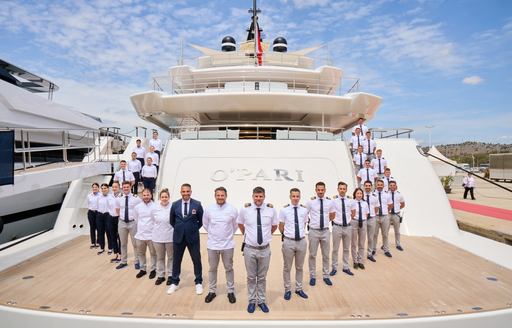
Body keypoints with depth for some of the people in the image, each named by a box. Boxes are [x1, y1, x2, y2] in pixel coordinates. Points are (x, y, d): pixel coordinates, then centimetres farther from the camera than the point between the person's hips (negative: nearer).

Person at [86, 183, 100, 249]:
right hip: (91, 213, 4)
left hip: (98, 212, -4)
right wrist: (88, 212, 11)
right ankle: (93, 243, 17)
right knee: (92, 228, 8)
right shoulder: (89, 196, 6)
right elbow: (88, 205, 14)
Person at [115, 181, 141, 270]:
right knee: (123, 243, 15)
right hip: (122, 222, 3)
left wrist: (137, 218, -3)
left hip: (133, 222, -3)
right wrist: (121, 216, 7)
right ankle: (123, 262, 29)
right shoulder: (118, 199, 1)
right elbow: (117, 210, 16)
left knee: (135, 243, 8)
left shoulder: (136, 198, -10)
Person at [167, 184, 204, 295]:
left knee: (196, 260, 8)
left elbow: (201, 220, 3)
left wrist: (194, 229, 3)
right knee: (176, 260, 12)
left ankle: (198, 283, 25)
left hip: (193, 237, -2)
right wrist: (179, 229, 10)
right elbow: (172, 221, 12)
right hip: (178, 237, 2)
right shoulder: (175, 204, -1)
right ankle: (174, 283, 29)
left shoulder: (197, 204, -8)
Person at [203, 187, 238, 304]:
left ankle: (230, 291, 25)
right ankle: (212, 291, 29)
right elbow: (205, 224, 10)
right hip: (212, 244, 1)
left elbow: (235, 225, 6)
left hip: (228, 245, -1)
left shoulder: (232, 209, -9)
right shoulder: (209, 209, -6)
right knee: (212, 268, 13)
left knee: (229, 268, 11)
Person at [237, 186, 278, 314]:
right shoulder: (245, 209, -8)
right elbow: (240, 224, 11)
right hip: (249, 249, 0)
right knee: (251, 277, 13)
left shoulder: (271, 210, -8)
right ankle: (252, 301, 30)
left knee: (262, 277, 15)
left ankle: (262, 301, 31)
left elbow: (274, 226, 11)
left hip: (265, 249, 1)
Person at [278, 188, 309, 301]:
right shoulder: (284, 210, -7)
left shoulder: (304, 210, 1)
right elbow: (281, 227, 4)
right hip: (288, 242, -2)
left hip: (302, 241, 3)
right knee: (287, 268, 10)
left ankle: (299, 289, 34)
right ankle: (287, 290, 28)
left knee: (300, 267, 17)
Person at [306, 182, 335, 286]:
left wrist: (326, 221, 10)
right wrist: (310, 221, 3)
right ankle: (312, 276, 23)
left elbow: (332, 215, 17)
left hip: (325, 231, 2)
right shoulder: (310, 202, -6)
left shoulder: (329, 202, 2)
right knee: (312, 255, 8)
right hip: (314, 231, -2)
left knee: (326, 255, 13)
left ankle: (326, 276, 28)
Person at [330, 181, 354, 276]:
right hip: (337, 227, -3)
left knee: (346, 249, 15)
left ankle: (346, 267, 29)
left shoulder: (350, 201, 4)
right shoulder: (333, 201, -8)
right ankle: (334, 268, 19)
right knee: (335, 249, 6)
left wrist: (349, 220, 7)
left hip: (348, 227, 4)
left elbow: (352, 213, 16)